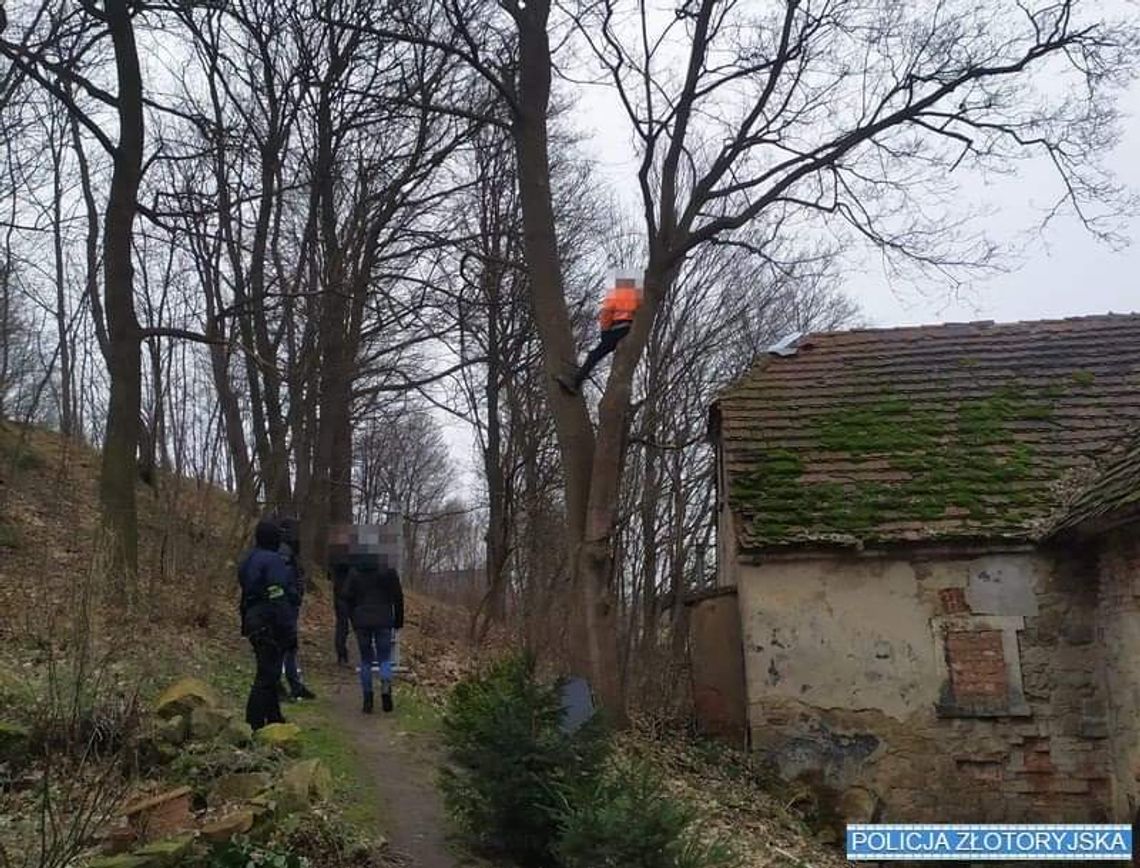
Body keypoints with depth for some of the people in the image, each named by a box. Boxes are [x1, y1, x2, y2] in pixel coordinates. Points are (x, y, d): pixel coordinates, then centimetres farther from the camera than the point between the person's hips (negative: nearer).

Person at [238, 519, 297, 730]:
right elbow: (278, 598, -21)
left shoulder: (247, 560, 14)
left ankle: (273, 718, 28)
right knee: (267, 675, -5)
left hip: (253, 622, 10)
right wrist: (289, 629, -17)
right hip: (270, 625, -10)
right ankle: (254, 724, -5)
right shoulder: (273, 560, -16)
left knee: (268, 672, 18)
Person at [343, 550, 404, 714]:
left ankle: (368, 700, 9)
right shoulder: (388, 571, -1)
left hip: (361, 622, 1)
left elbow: (348, 598, 6)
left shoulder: (354, 573, 3)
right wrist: (398, 620, 11)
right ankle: (385, 689, -18)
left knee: (366, 660, 10)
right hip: (383, 622, -1)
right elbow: (398, 598, 1)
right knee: (385, 658, 7)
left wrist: (354, 620, 14)